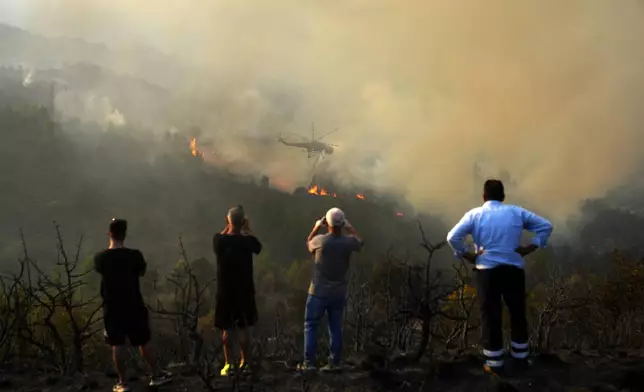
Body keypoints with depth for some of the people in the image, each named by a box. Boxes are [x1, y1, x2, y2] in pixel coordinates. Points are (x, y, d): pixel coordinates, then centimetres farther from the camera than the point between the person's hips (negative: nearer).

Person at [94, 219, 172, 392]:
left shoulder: (100, 257, -10)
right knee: (144, 342, 13)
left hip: (112, 309, 1)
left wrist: (111, 247, 18)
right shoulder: (134, 255, -14)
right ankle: (156, 376, 25)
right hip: (134, 307, 0)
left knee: (117, 346, 9)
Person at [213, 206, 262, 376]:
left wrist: (228, 226, 9)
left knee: (227, 328, 11)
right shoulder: (248, 240, -13)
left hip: (225, 291, 0)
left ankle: (228, 364, 15)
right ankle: (245, 363, 17)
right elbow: (258, 247, 10)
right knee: (244, 328, 11)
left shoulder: (219, 240, -13)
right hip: (245, 290, 0)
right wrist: (248, 229, 10)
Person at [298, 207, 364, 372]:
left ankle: (309, 362, 7)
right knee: (336, 327, 12)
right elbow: (360, 242, 17)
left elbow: (308, 244, 8)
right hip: (339, 293, 3)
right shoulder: (349, 242, -9)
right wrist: (349, 227, 23)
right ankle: (334, 362, 14)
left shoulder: (320, 240, -16)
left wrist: (316, 228, 16)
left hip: (319, 292, -3)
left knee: (310, 326, 8)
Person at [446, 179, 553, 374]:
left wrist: (467, 255, -2)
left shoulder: (475, 214, 0)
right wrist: (530, 248, 6)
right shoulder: (516, 212, 7)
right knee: (518, 313, 16)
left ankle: (494, 363, 11)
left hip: (487, 270, -2)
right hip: (514, 269, 2)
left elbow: (453, 237, -12)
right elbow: (546, 226, 8)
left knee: (491, 316, 5)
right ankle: (521, 357, 28)